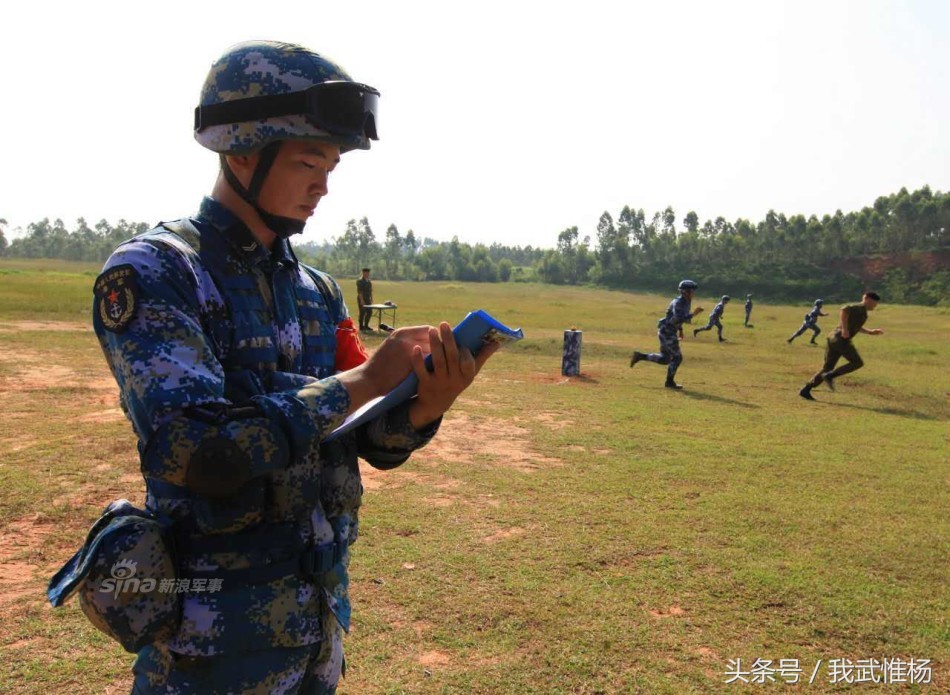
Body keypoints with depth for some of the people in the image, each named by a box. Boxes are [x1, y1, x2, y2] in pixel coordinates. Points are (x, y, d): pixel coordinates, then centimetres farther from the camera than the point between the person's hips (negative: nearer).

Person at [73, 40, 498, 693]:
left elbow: (371, 443, 4)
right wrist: (363, 381, -23)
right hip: (215, 632, -6)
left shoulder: (316, 289, 4)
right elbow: (194, 451, -27)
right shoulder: (153, 273, -14)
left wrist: (422, 408, -18)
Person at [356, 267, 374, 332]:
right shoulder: (360, 281, -11)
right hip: (361, 299, -7)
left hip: (368, 299, 7)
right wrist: (362, 300, -22)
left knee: (369, 312, 5)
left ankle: (366, 326, 15)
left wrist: (371, 298, 14)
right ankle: (361, 327, 6)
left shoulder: (369, 281, 13)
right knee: (362, 313, -3)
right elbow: (359, 291, -17)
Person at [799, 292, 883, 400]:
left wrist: (870, 332, 36)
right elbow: (844, 309, -26)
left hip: (834, 339, 9)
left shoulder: (860, 310, 26)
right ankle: (830, 376, -9)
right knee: (857, 363, 0)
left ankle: (806, 390, 2)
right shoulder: (860, 308, -5)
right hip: (841, 339, -9)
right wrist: (844, 329, -27)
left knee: (827, 368, 8)